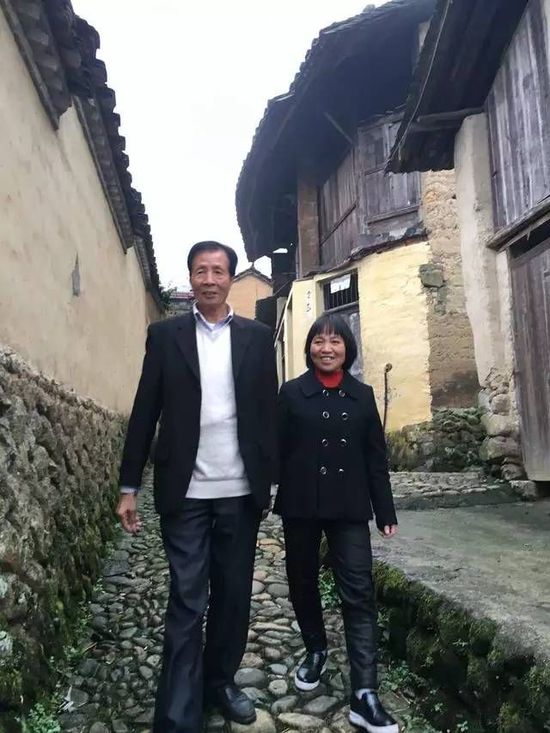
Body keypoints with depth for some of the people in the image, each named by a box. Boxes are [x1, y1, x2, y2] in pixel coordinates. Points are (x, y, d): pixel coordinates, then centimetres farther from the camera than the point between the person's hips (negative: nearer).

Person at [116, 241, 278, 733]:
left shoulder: (258, 337, 6)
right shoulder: (165, 335, 3)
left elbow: (269, 411, 5)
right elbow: (145, 413, 1)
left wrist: (270, 479, 1)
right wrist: (129, 487, -1)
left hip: (241, 491, 2)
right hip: (185, 492, -2)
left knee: (233, 595, 14)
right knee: (186, 602, 2)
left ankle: (221, 681, 34)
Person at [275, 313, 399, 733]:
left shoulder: (362, 395, 6)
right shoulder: (292, 393, 1)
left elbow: (376, 457, 7)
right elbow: (277, 450, -3)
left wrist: (386, 512, 5)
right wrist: (267, 496, -7)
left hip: (349, 507, 1)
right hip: (301, 504, 0)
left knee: (359, 594, -3)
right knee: (303, 584, 15)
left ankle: (365, 695, 3)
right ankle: (316, 652, 40)